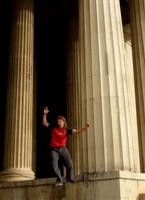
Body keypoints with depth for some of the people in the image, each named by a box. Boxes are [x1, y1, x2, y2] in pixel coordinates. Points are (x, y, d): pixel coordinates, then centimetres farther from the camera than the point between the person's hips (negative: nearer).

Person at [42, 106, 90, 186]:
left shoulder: (66, 130, 2)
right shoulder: (53, 128, 3)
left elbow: (76, 131, -4)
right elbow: (44, 123, 5)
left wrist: (84, 128, -20)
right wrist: (45, 114, -7)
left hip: (63, 149, 0)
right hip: (54, 149, 0)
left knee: (69, 164, -3)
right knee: (54, 166, -6)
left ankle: (69, 178, 18)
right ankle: (59, 180, 10)